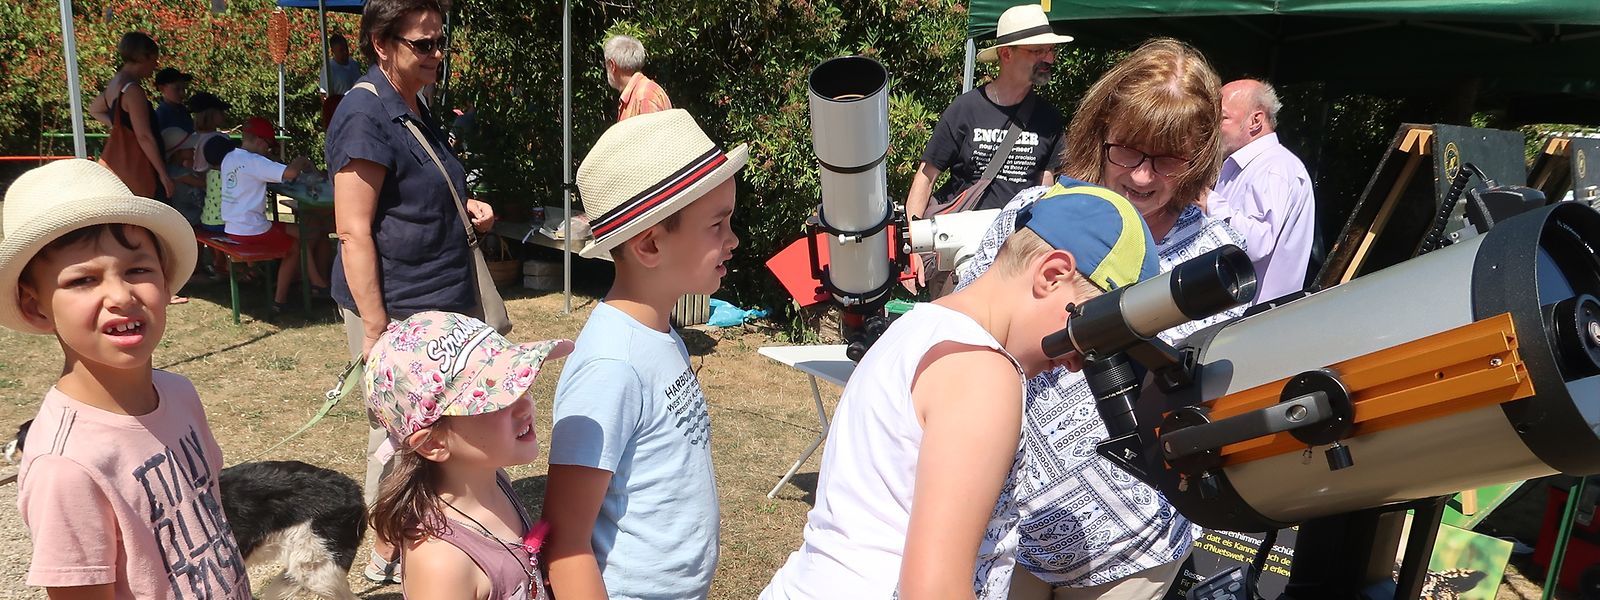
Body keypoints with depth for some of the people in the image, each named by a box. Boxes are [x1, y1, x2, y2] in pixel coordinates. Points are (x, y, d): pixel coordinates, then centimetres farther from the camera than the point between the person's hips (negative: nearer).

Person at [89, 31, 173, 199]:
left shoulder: (115, 83, 12)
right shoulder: (132, 90, -16)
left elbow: (94, 110, 32)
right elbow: (144, 136, -19)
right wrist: (163, 173, -15)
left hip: (116, 162, 10)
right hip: (134, 167, -10)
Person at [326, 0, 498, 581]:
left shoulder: (415, 109, 13)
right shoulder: (365, 114, -16)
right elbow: (353, 231, -19)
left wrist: (463, 208, 7)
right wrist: (375, 329, -22)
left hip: (437, 303, 9)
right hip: (395, 310, -9)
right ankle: (387, 555, 21)